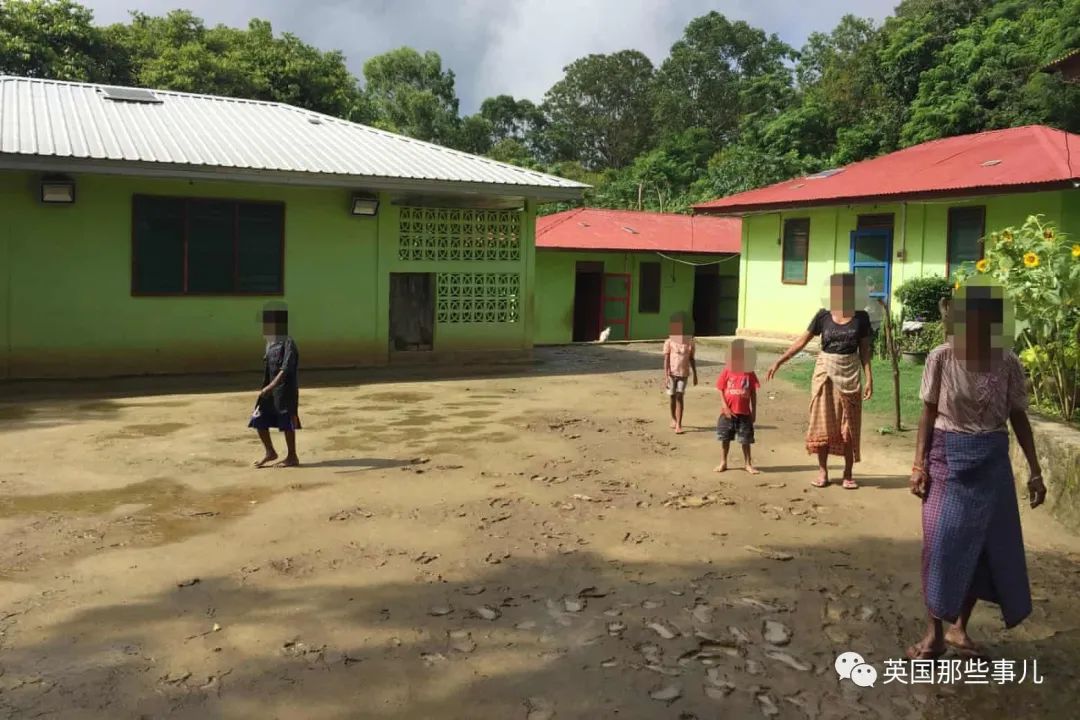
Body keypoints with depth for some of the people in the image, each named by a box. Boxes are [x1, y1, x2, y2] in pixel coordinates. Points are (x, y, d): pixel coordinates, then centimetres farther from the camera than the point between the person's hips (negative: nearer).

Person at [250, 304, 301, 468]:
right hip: (270, 390, 9)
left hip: (285, 390, -9)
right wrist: (266, 387, 20)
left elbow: (285, 370, -24)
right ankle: (270, 452, 24)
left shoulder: (288, 344, -16)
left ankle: (292, 457, 14)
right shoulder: (271, 344, 11)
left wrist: (271, 386, -31)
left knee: (287, 423, 1)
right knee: (259, 420, 9)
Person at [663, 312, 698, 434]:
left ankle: (678, 425, -9)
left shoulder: (690, 342, 4)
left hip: (683, 374, 1)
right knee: (673, 397, 12)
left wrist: (695, 375, 12)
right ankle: (673, 419, 33)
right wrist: (666, 376, -13)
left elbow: (691, 359, 11)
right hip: (672, 373, -1)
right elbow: (666, 360, -7)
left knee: (680, 397, -7)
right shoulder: (669, 342, -4)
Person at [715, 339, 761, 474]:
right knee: (725, 438, 11)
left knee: (745, 440, 7)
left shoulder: (750, 374, -1)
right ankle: (724, 462, 24)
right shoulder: (727, 372, -3)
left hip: (744, 413, 0)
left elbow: (753, 394, 3)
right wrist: (725, 407, -10)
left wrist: (754, 412, 1)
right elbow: (721, 391, -1)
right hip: (728, 412, 0)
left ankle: (747, 463, 20)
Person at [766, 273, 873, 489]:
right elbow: (802, 341, 3)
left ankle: (848, 474, 14)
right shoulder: (823, 316, -2)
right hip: (825, 372, 0)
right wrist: (779, 361, 1)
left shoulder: (861, 317, -2)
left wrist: (869, 378, -4)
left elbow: (864, 349, 2)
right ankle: (822, 472, 12)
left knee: (849, 426, 4)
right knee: (823, 423, 3)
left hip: (849, 373, 0)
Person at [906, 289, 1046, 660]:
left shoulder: (1007, 362, -5)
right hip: (948, 459, -2)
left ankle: (960, 628, 25)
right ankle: (934, 633, 12)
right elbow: (929, 413, -2)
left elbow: (1018, 417, 3)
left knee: (989, 545, 8)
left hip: (991, 462, 2)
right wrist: (919, 464, -7)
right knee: (941, 545, 0)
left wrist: (1035, 471, 3)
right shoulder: (941, 358, -9)